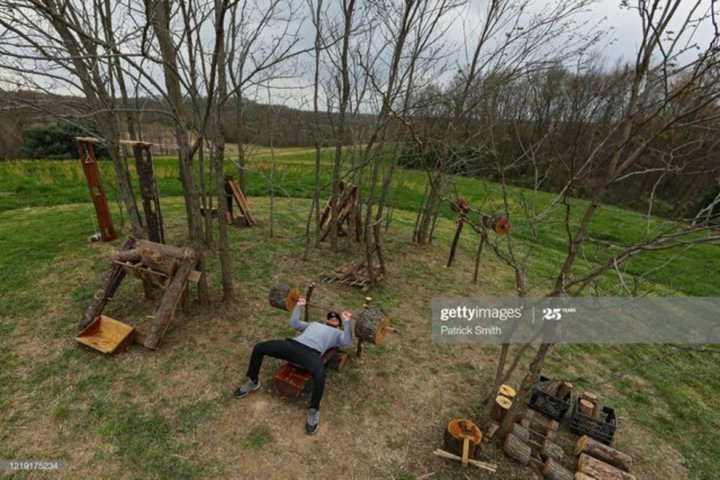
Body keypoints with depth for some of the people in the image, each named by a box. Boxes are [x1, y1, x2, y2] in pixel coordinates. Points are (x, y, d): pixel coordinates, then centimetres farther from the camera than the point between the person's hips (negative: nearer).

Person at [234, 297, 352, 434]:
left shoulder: (337, 333, 25)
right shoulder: (314, 324, 39)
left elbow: (347, 341, 2)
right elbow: (294, 323, 37)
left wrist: (347, 322, -9)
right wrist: (298, 306, 32)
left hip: (311, 352, -5)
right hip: (293, 345, 5)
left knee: (320, 374, -39)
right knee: (259, 347, -4)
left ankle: (313, 410, -14)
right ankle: (253, 382, 16)